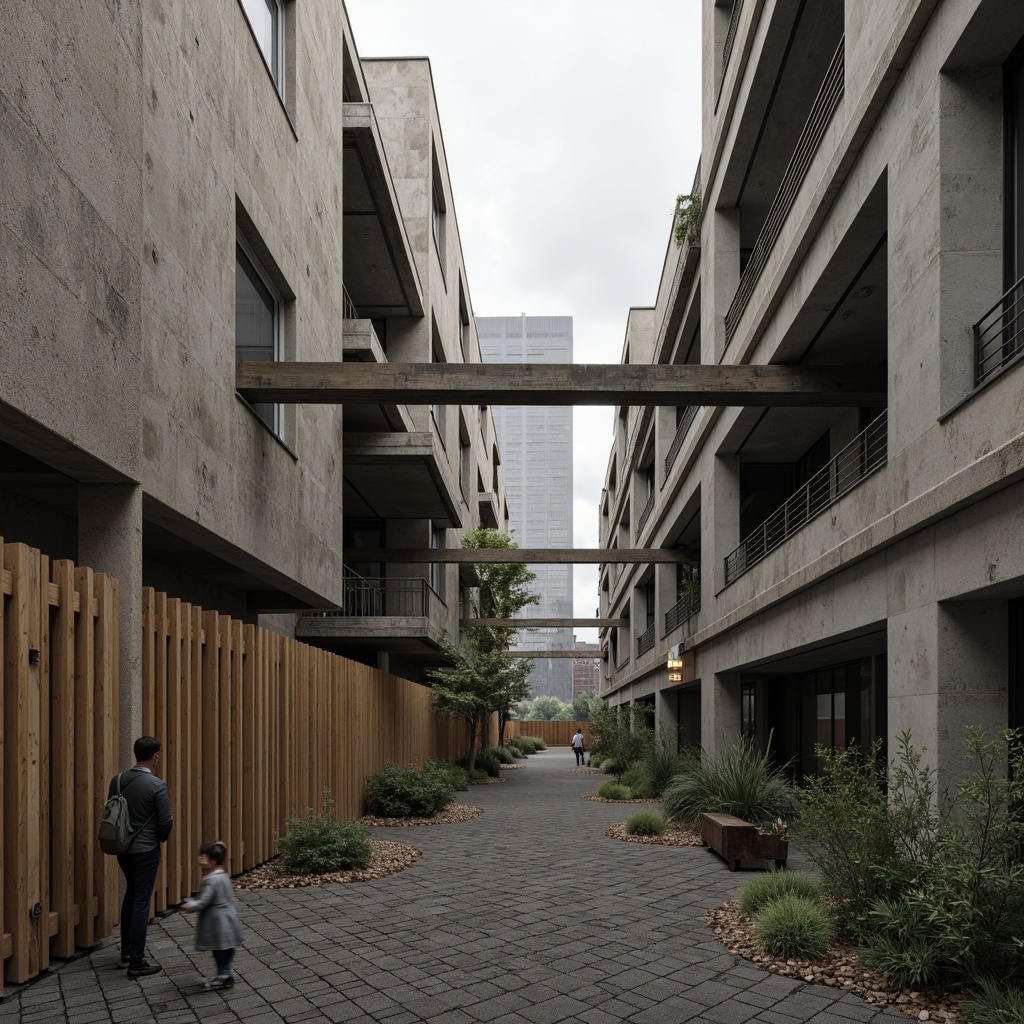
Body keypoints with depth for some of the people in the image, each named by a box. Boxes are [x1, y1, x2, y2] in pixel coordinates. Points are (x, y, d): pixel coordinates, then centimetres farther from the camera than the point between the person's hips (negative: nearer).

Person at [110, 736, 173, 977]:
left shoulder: (117, 781, -2)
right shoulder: (157, 785, -19)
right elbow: (166, 821, -14)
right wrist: (161, 837, 7)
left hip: (122, 848, 6)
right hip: (146, 850, -6)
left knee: (131, 894, 23)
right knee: (141, 902, 0)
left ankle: (126, 952, 31)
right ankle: (137, 963, 4)